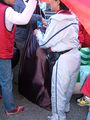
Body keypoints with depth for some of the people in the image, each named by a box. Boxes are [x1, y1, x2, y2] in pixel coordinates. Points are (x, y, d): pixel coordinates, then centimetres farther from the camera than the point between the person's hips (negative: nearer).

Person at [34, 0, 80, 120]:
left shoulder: (57, 19, -18)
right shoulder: (73, 17, 5)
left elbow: (44, 43, -11)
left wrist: (38, 33, 8)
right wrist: (48, 27, 13)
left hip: (63, 59, -8)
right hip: (75, 55, 8)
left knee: (58, 89, 7)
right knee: (69, 86, 23)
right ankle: (65, 107, 42)